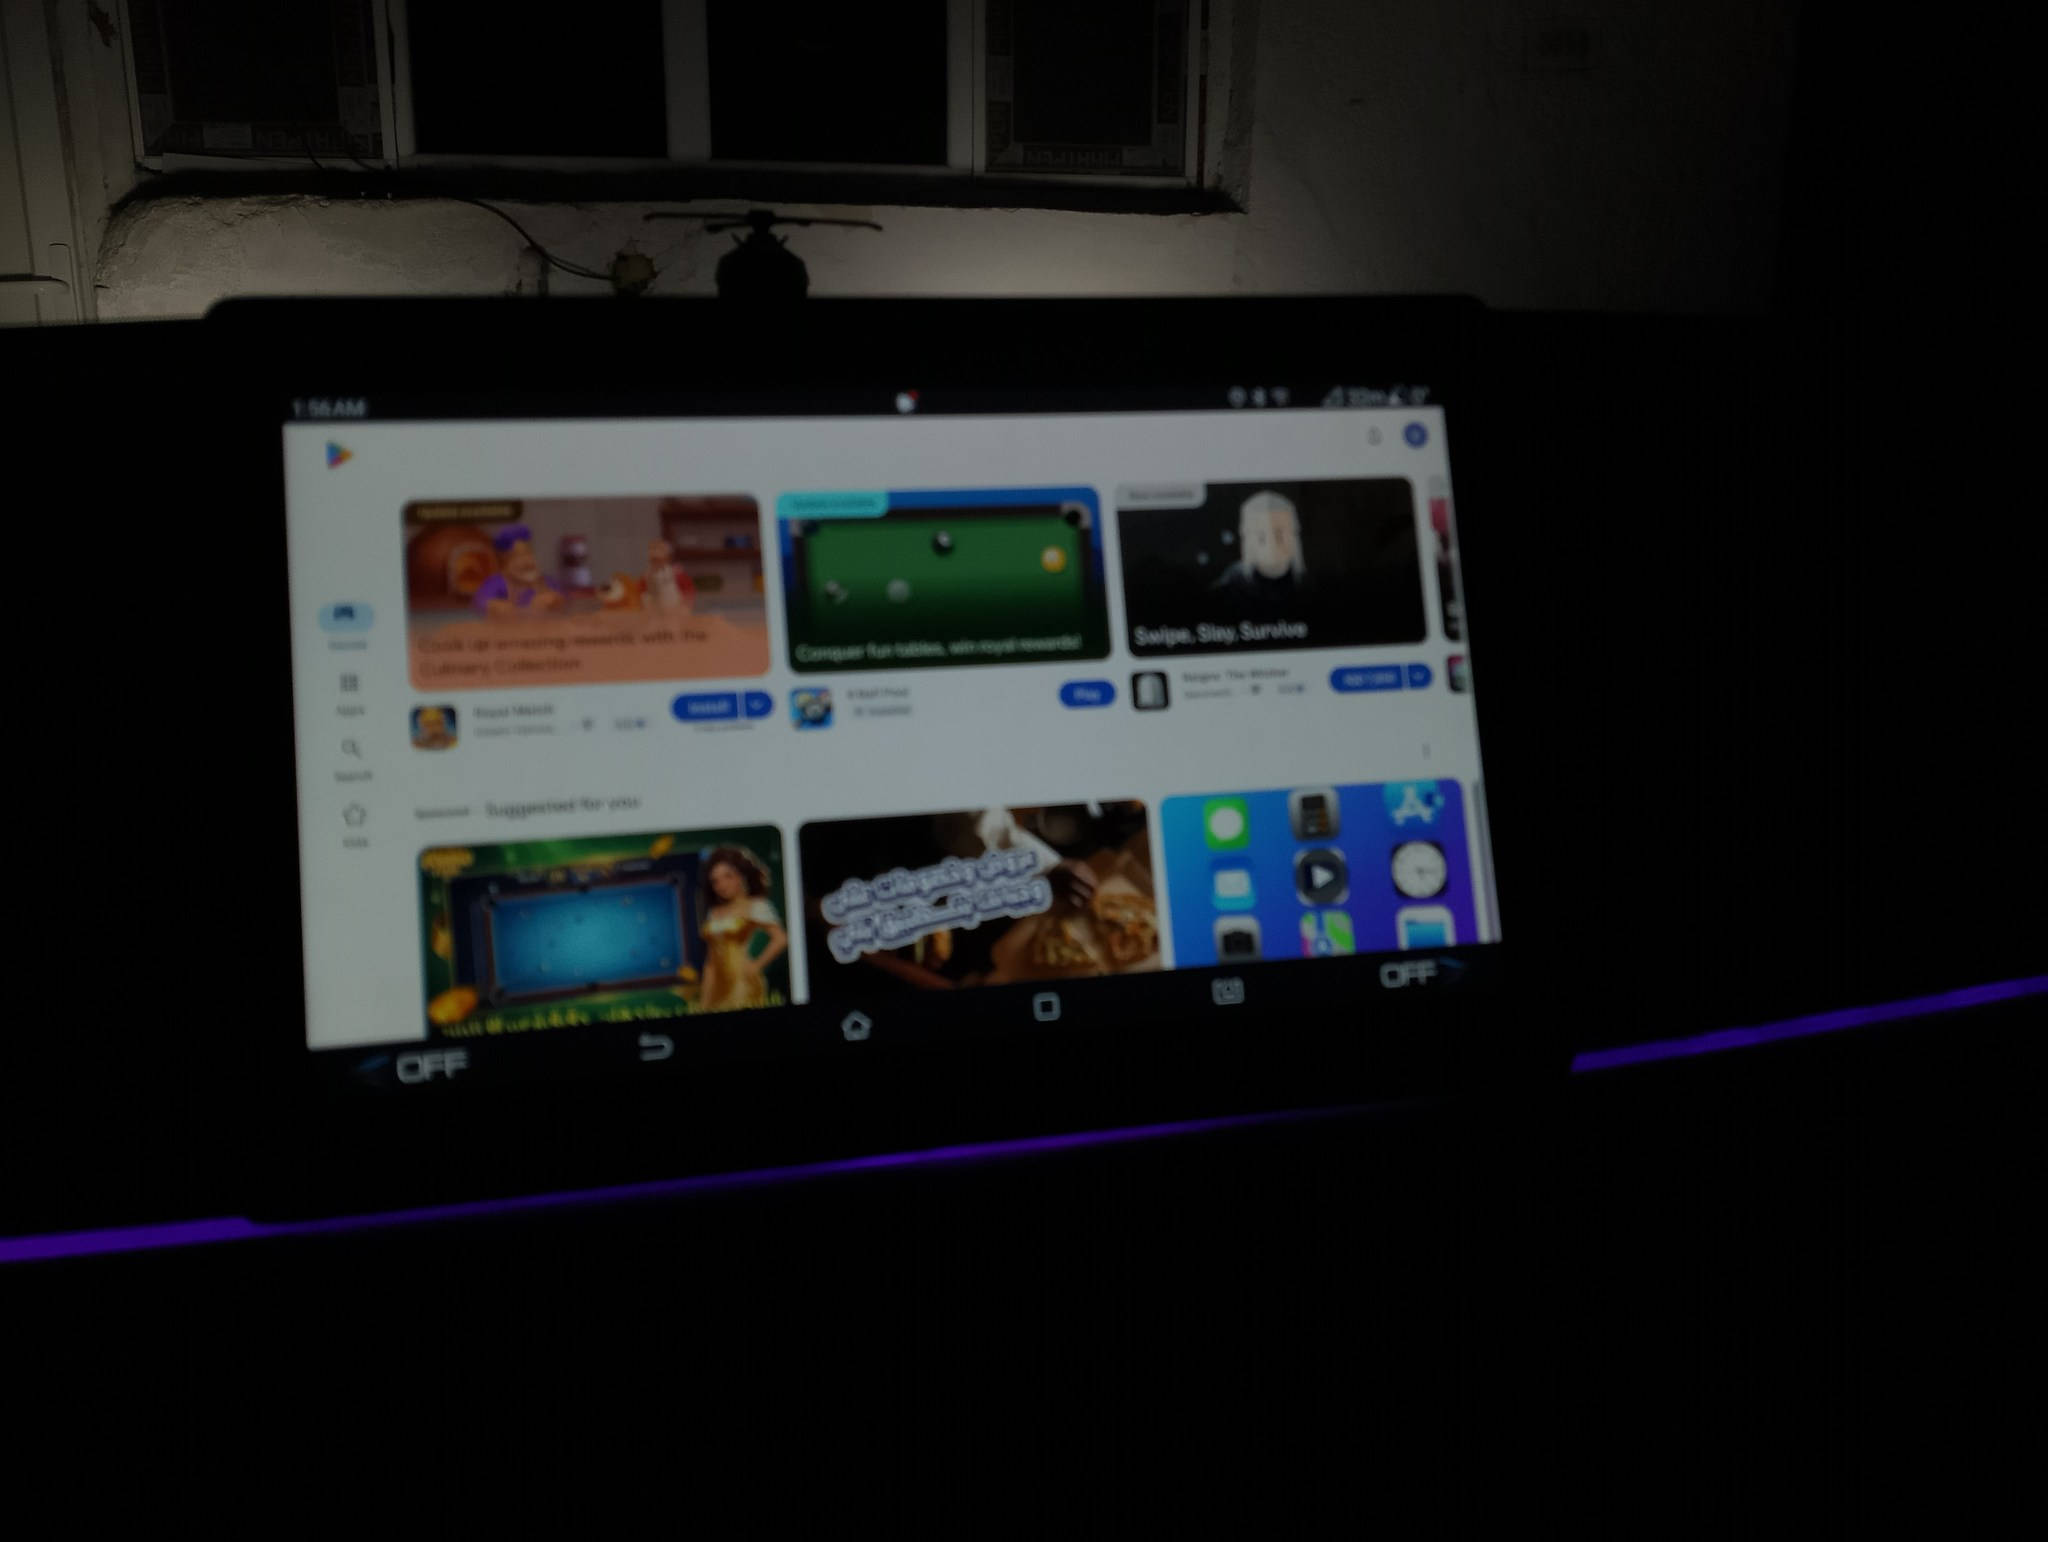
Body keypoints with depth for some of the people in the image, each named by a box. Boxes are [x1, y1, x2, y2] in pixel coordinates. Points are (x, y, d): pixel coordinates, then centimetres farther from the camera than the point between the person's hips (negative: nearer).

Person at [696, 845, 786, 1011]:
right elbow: (711, 962, 17)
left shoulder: (756, 906, -1)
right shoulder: (714, 913, 17)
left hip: (743, 984, -6)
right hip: (718, 988, 6)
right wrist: (703, 1004, 12)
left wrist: (757, 965, -10)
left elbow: (781, 938, -16)